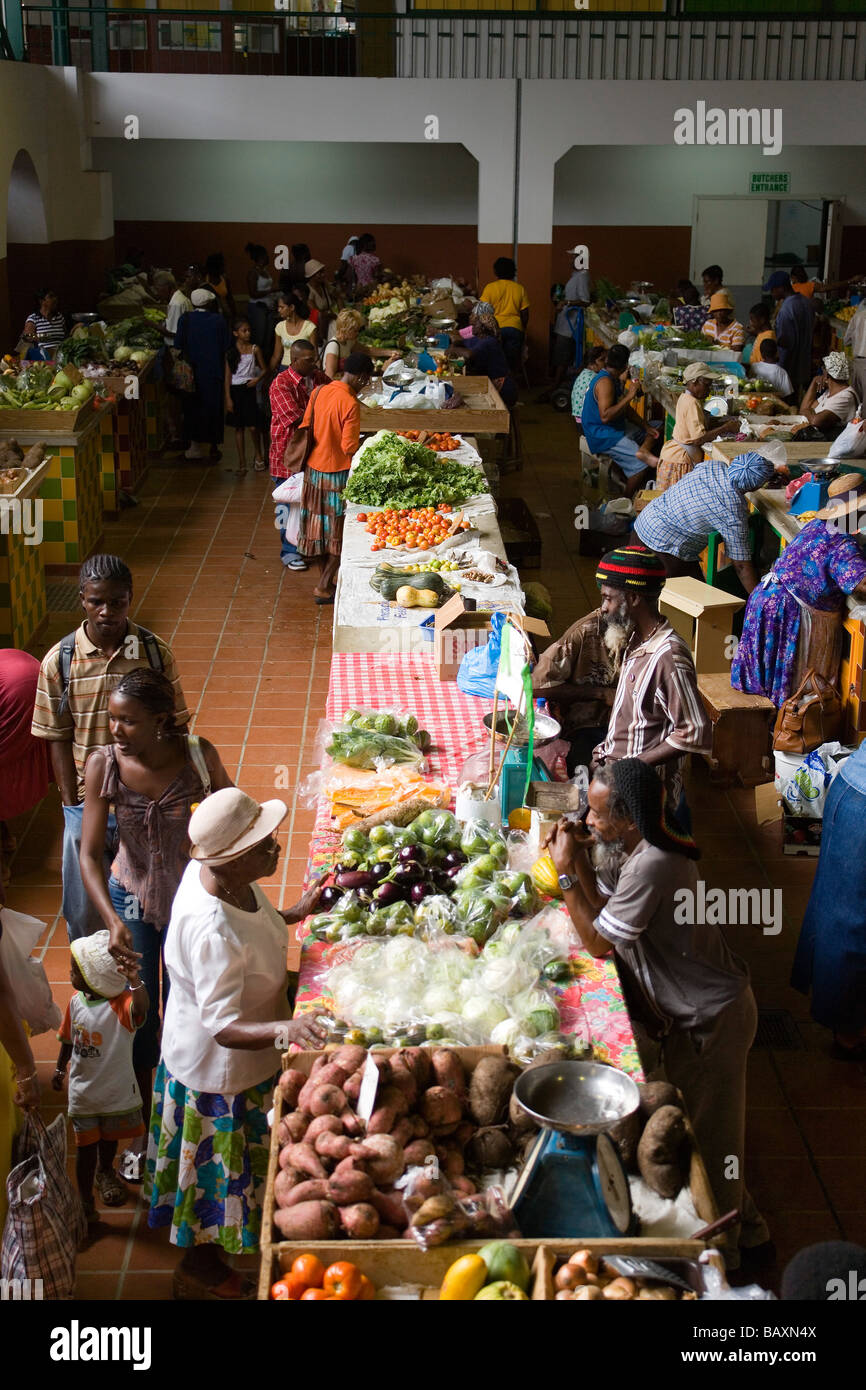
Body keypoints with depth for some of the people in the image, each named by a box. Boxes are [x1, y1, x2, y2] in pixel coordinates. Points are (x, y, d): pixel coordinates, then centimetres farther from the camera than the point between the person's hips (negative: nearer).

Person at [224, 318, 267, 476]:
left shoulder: (255, 349, 2)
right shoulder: (230, 352, 3)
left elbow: (264, 369, 8)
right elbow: (228, 376, 3)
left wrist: (257, 379, -14)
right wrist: (228, 398, -3)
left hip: (249, 388, -1)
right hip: (235, 390, 1)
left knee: (253, 426, -8)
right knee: (238, 428, 5)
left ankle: (258, 455, 18)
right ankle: (242, 463, 11)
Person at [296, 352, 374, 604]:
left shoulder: (319, 392, 1)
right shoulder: (350, 403, -21)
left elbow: (306, 427, 10)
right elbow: (349, 447, -21)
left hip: (313, 468, 8)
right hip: (337, 472, -8)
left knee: (322, 527, 16)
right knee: (339, 532, 5)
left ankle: (327, 581, 27)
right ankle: (323, 587, 7)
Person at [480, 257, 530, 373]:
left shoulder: (490, 287, -2)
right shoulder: (520, 288, 5)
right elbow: (525, 314, 6)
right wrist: (522, 329, 20)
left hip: (495, 329, -2)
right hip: (515, 328, 2)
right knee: (512, 363, 5)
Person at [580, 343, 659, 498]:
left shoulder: (613, 379, 10)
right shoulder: (605, 382, -21)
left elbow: (626, 409, 17)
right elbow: (605, 416, -32)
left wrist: (646, 427, 9)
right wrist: (629, 396, -29)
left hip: (615, 428, 10)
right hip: (601, 435, -10)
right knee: (642, 466, -17)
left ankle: (643, 451, -16)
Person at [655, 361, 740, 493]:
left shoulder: (685, 397, 8)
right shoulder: (692, 403, -21)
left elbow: (702, 424, 16)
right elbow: (699, 439, -27)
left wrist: (726, 423, 2)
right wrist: (725, 428, -20)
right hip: (679, 460, -10)